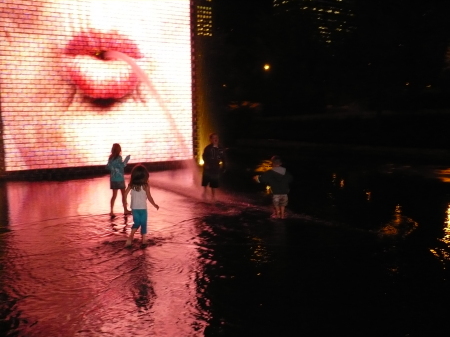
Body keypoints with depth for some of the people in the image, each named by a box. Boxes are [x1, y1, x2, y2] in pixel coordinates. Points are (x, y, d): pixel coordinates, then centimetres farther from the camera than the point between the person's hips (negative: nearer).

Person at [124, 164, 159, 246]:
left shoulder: (131, 185, -5)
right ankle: (144, 239, 18)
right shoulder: (146, 185, -14)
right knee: (143, 223, 11)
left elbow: (125, 194, -3)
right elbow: (149, 197, -13)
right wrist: (155, 205, 1)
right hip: (142, 208, -3)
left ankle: (130, 237, 1)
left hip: (134, 208, 3)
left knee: (136, 223, 18)